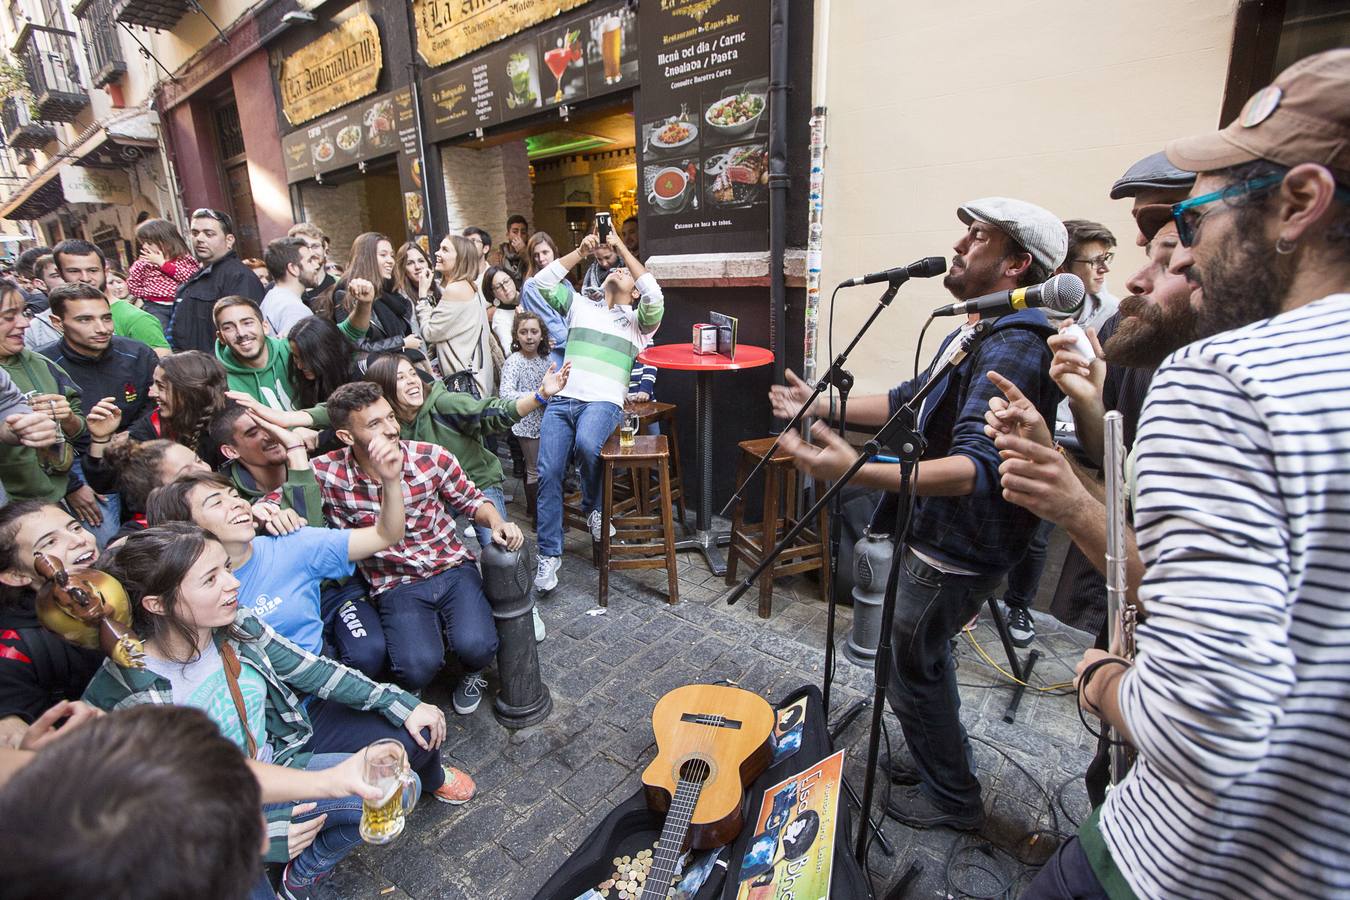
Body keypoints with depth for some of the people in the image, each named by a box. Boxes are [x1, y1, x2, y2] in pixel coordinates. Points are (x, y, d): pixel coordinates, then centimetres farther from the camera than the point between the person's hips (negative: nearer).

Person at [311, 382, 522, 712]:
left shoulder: (431, 457, -8)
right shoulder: (326, 474, -10)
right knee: (418, 667, -24)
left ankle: (473, 671, 16)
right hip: (396, 586, 0)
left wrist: (497, 522, -15)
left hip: (453, 568, 1)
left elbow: (471, 499, 5)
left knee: (475, 646, -23)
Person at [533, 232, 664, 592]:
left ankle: (593, 505, -5)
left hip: (603, 402, -3)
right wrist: (580, 251, 7)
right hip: (561, 399, 3)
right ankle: (549, 553, 0)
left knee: (586, 444, -36)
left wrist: (622, 247, 0)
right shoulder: (580, 306, 23)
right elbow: (541, 282, 12)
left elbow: (655, 295, -6)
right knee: (548, 472, -13)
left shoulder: (637, 320, 15)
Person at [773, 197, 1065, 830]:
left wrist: (858, 470, -52)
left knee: (910, 672, 8)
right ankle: (940, 760, 48)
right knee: (922, 658, 25)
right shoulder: (976, 333, 10)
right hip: (935, 536, 10)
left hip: (956, 554, -10)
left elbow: (978, 466, -37)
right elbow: (911, 403, 18)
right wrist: (822, 406, 17)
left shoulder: (1012, 348, -25)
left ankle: (952, 797, 32)